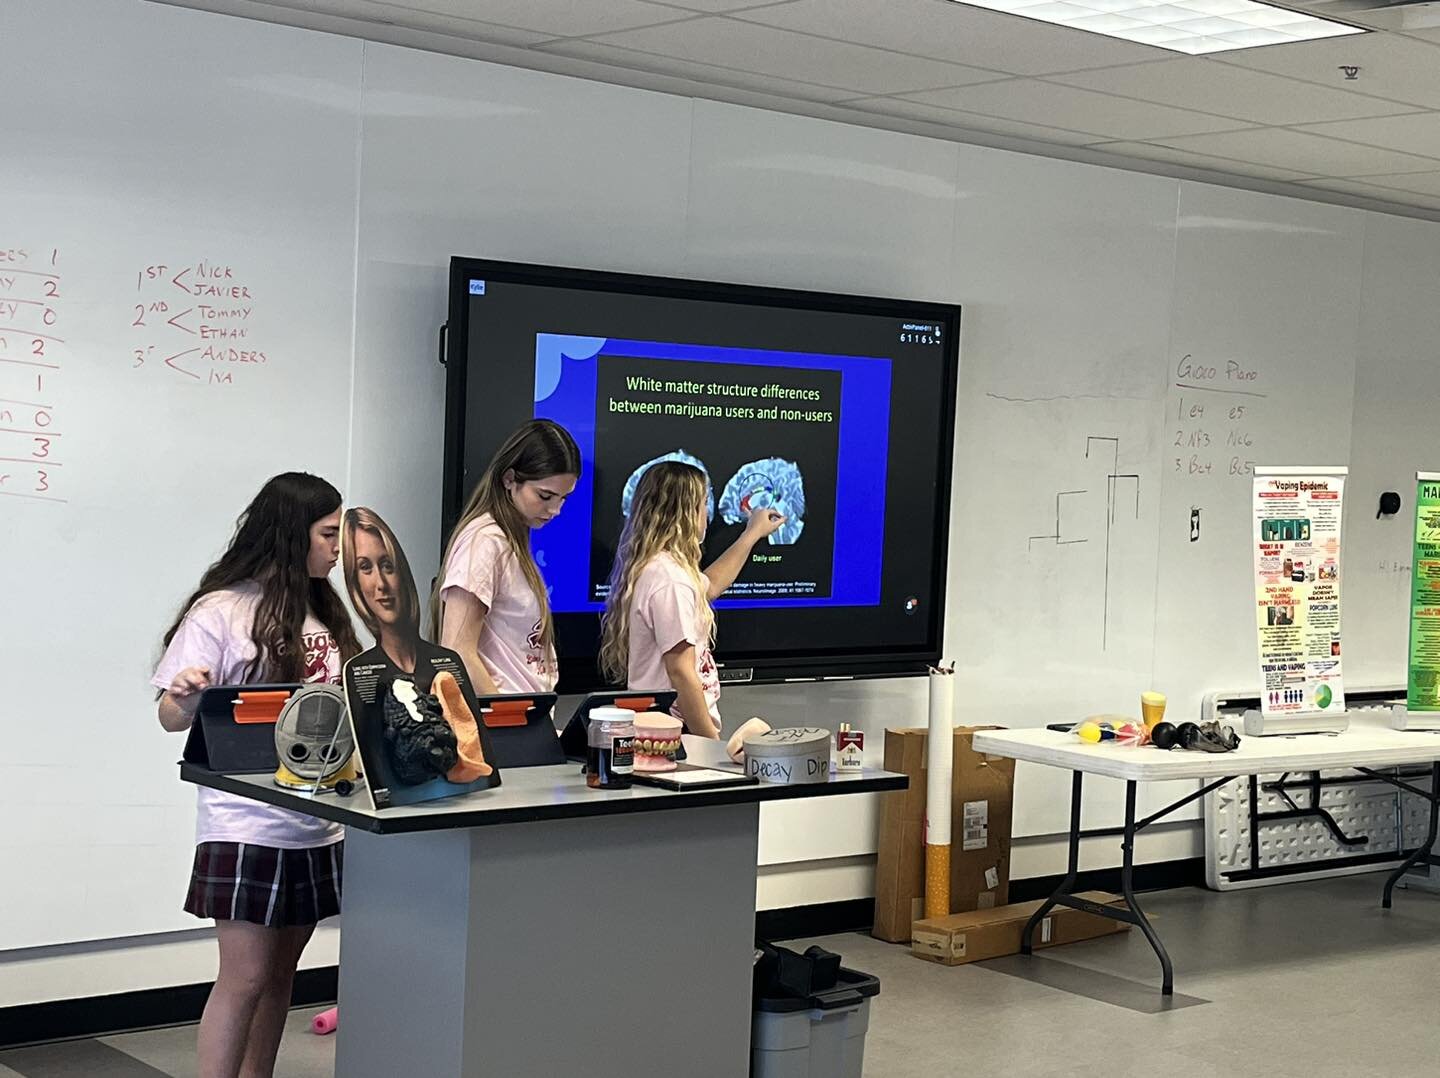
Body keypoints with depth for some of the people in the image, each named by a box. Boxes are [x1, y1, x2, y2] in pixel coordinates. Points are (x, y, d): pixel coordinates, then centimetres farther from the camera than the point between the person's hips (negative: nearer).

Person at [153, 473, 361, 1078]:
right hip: (249, 822, -7)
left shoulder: (325, 611, 12)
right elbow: (173, 719, -10)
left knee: (281, 971, 12)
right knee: (245, 977, -6)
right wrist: (185, 696, -32)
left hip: (318, 823, 7)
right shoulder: (221, 612, -9)